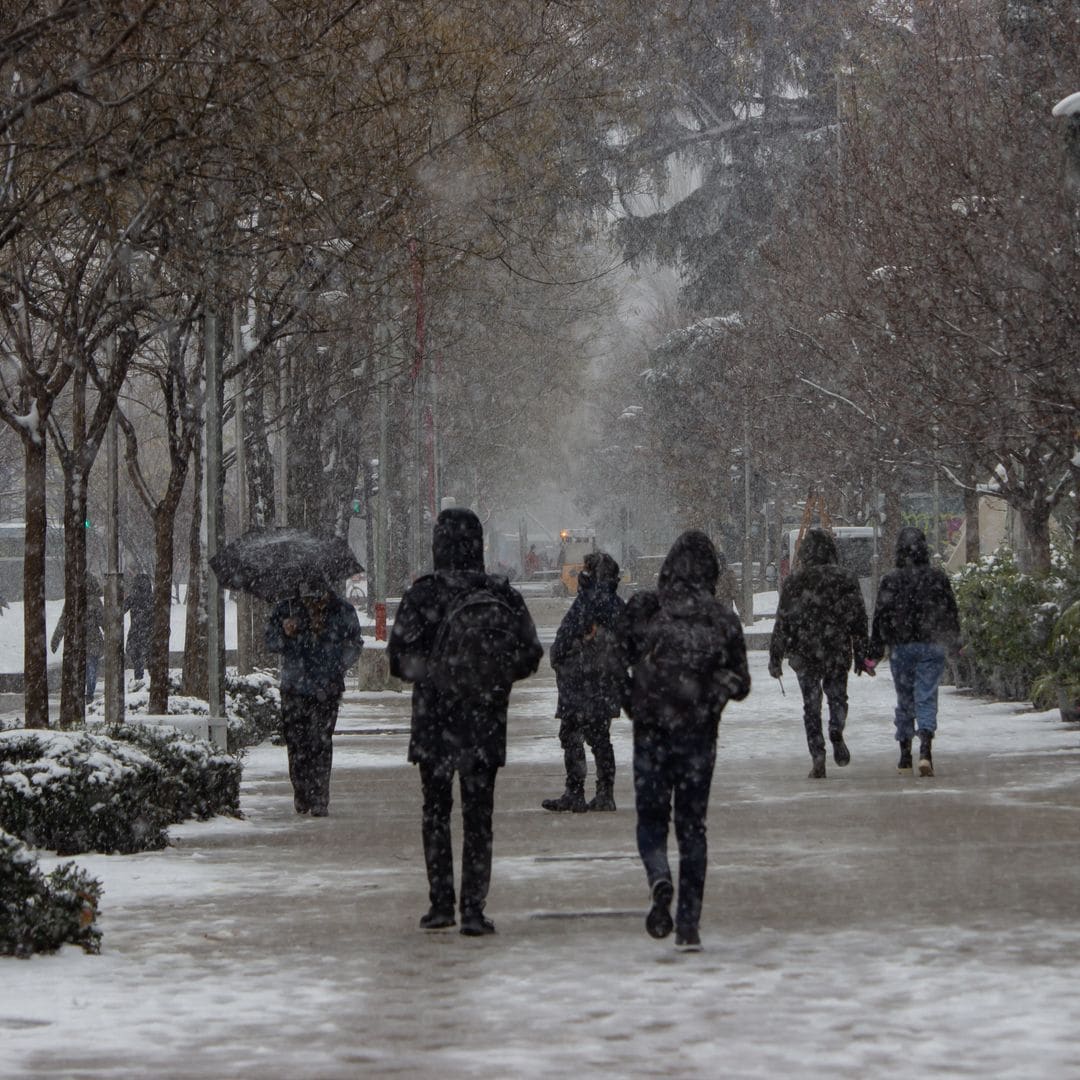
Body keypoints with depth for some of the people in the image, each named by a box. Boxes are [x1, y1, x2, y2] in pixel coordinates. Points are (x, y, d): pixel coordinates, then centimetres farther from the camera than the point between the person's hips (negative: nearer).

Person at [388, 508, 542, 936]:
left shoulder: (423, 594, -10)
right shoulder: (503, 594, -1)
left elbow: (400, 658, -12)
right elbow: (530, 655, 2)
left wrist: (431, 671, 7)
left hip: (435, 721, -2)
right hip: (487, 724, 2)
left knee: (435, 811, 13)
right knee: (478, 817, 6)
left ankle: (441, 903, 10)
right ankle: (473, 909, 0)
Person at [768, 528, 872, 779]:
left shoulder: (795, 581, -3)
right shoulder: (846, 578, 0)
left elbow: (782, 622, -2)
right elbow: (858, 619, 1)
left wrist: (775, 658, 5)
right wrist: (861, 655, 7)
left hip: (804, 653, -1)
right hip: (838, 652, 1)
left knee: (811, 704, 7)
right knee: (837, 695, 19)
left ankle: (817, 755, -4)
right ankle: (836, 733, -9)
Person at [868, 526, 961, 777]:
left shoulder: (890, 581, -3)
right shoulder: (938, 578, 0)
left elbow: (880, 617, -2)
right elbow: (951, 612, 7)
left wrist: (875, 652, 4)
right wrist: (954, 641, 21)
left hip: (900, 647, 0)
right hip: (931, 646, 0)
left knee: (904, 701, 12)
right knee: (927, 699, -4)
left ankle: (905, 756, 15)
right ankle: (925, 751, -23)